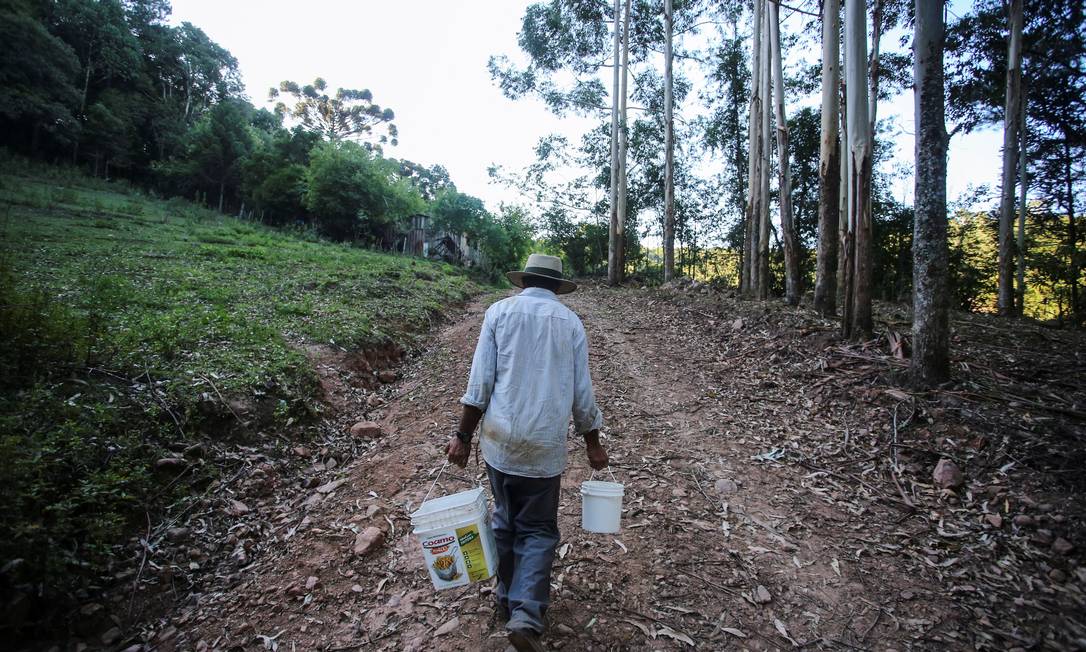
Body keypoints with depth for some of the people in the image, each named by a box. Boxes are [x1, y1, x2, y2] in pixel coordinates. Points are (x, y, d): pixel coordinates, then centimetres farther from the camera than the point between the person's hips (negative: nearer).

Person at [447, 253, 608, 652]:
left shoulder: (499, 312, 2)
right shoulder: (571, 322, 4)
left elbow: (480, 381, -4)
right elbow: (582, 393, 4)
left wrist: (463, 435, 1)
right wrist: (593, 443, 15)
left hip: (500, 439, 1)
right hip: (545, 445, -1)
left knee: (505, 519, 20)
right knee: (538, 529, 12)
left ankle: (508, 599, 33)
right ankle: (526, 614, -2)